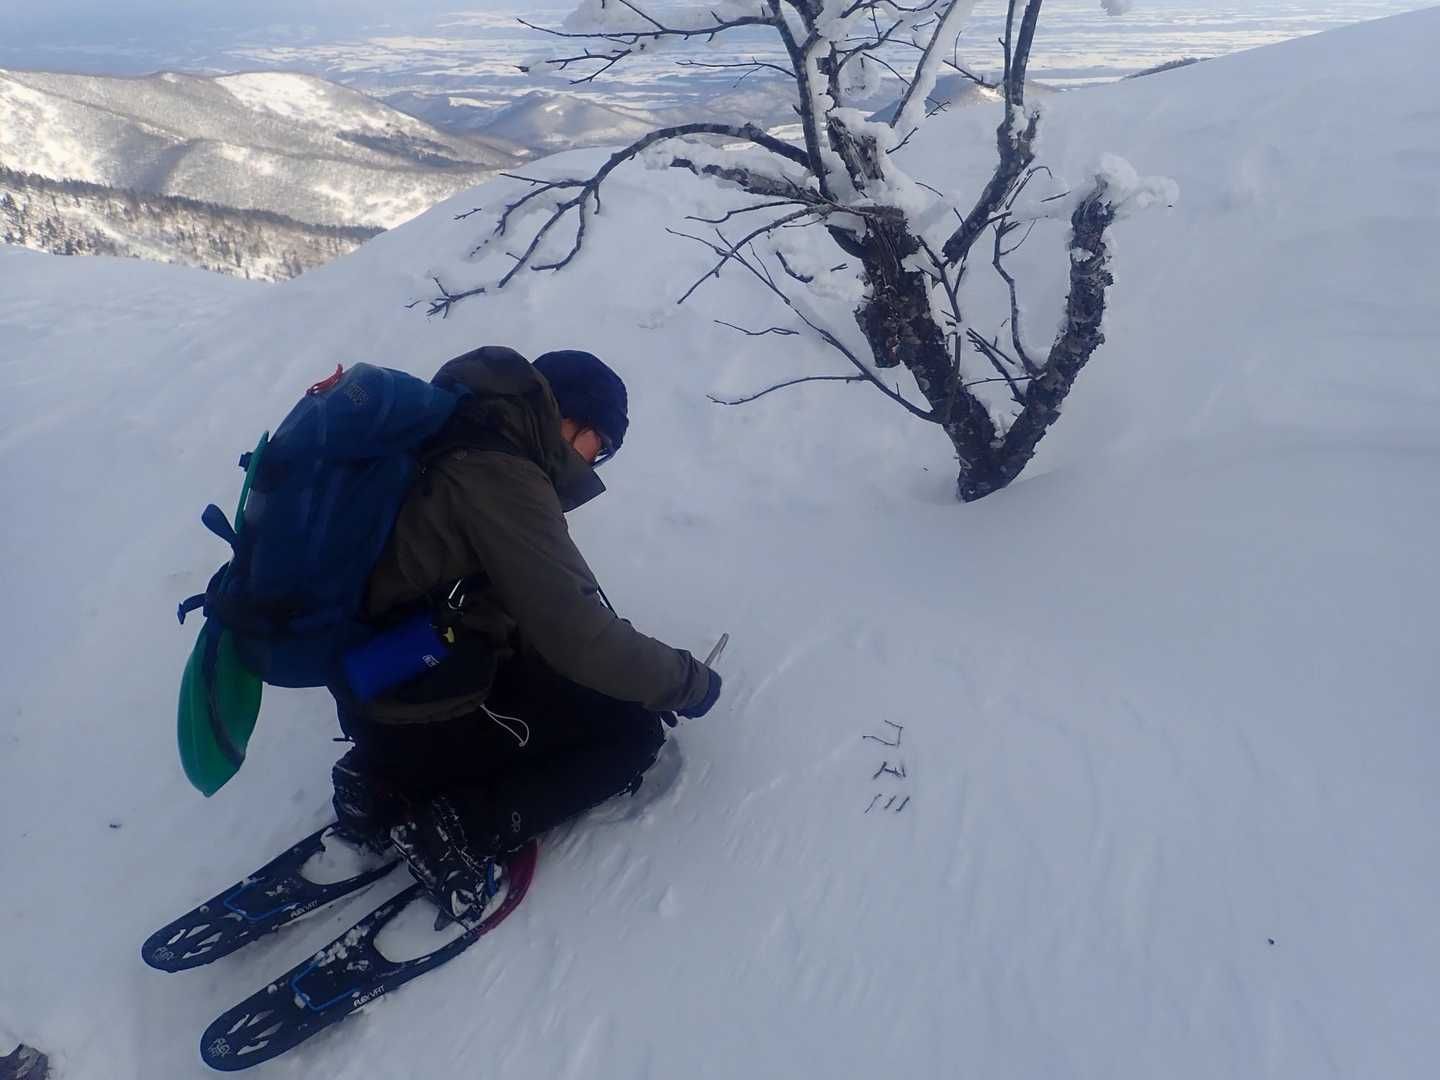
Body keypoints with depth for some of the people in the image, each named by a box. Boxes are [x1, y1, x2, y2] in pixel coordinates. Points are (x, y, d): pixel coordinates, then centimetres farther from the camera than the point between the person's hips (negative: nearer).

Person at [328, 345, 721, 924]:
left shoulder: (455, 442, 5)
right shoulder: (499, 475, -23)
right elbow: (576, 635, -25)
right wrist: (688, 681, -11)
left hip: (374, 702, 9)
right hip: (422, 730, -8)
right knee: (633, 731, 2)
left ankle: (388, 784, 13)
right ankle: (461, 829, -7)